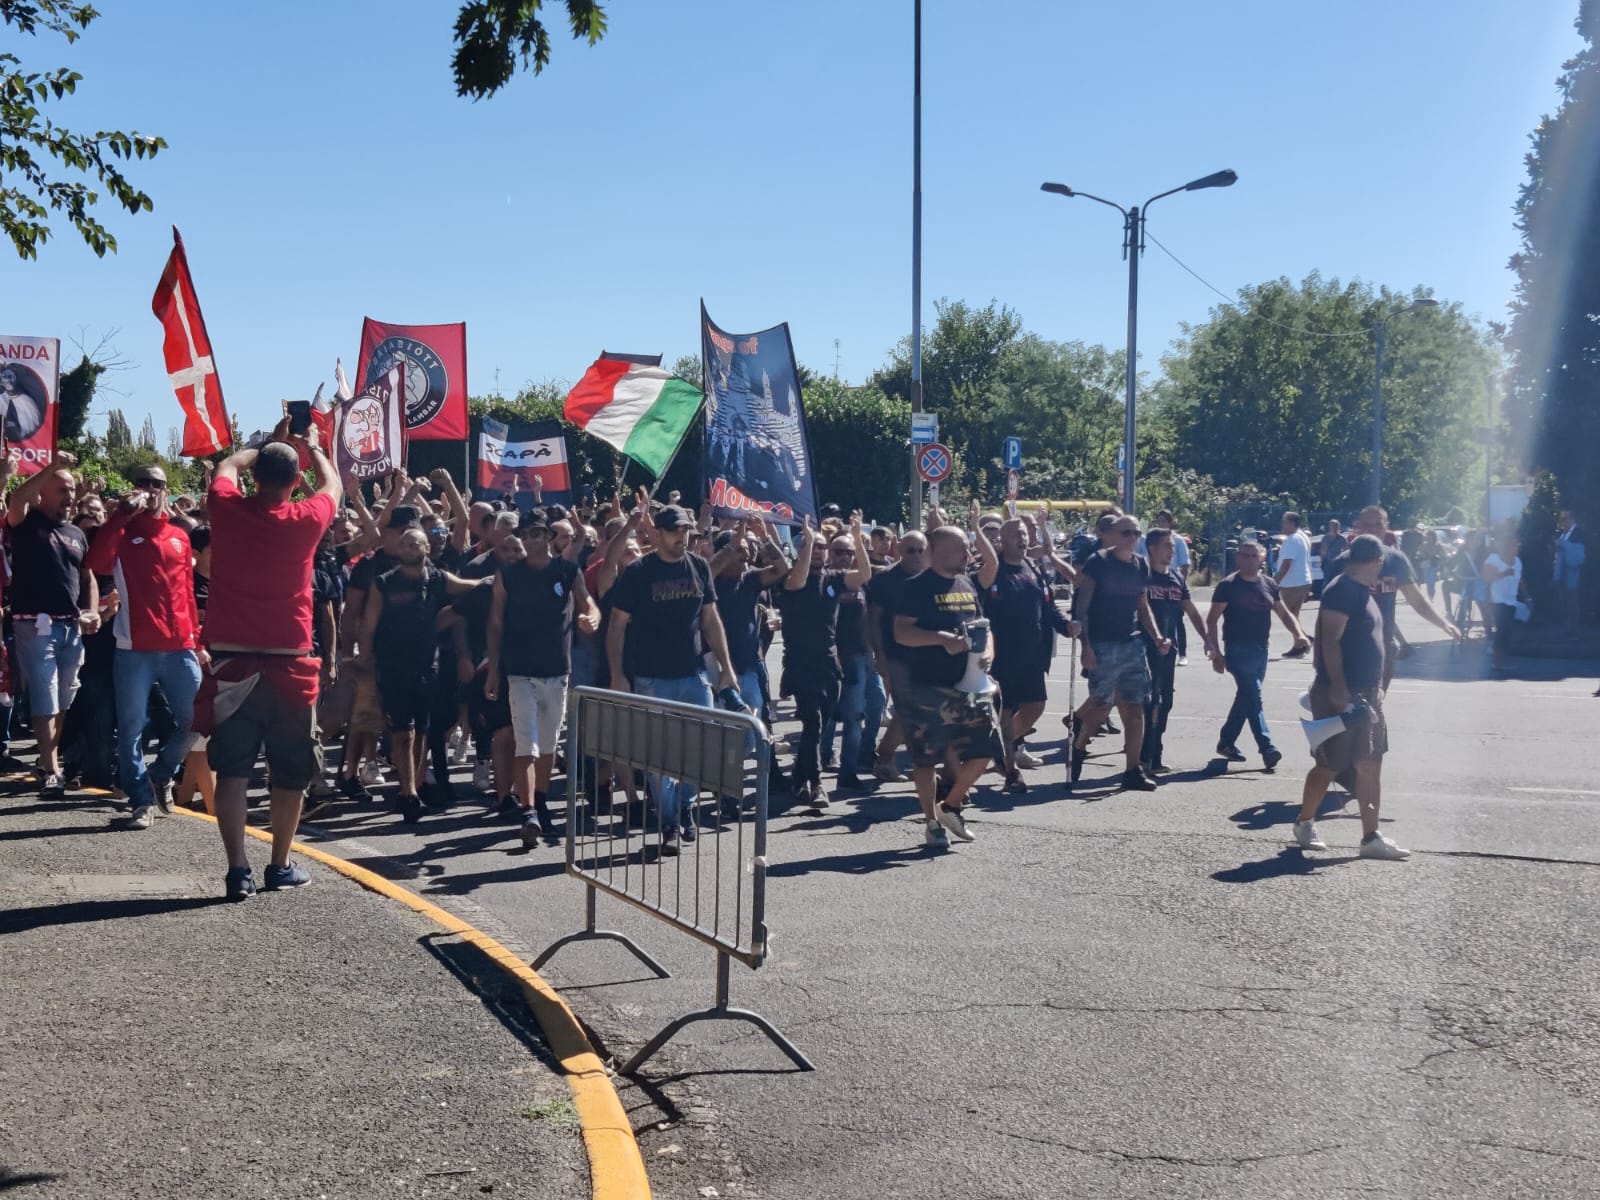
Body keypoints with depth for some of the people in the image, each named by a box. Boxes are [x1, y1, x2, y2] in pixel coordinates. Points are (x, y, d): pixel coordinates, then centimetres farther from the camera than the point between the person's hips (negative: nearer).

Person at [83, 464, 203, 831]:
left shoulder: (180, 537, 14)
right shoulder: (123, 532, 3)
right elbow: (96, 564, -19)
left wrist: (196, 639, 14)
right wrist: (122, 514, -18)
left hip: (179, 648, 3)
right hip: (135, 650, -3)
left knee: (195, 719, 6)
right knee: (132, 728, 0)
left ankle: (162, 774, 29)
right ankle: (141, 801, 9)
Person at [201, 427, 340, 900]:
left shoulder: (227, 510, -5)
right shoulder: (305, 521, -8)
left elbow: (228, 465, 19)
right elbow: (333, 485, 15)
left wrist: (270, 444, 32)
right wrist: (311, 446, 31)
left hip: (231, 661, 1)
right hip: (288, 664, -1)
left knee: (231, 770, 3)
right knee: (290, 771, 11)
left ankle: (238, 870, -2)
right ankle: (280, 866, 17)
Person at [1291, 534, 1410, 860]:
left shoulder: (1363, 591, 14)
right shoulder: (1343, 590, -15)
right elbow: (1330, 641, -22)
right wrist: (1338, 688, -27)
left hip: (1366, 692, 9)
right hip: (1342, 695, -9)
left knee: (1370, 766, 7)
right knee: (1329, 765, 2)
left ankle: (1371, 838, 10)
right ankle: (1305, 822, 21)